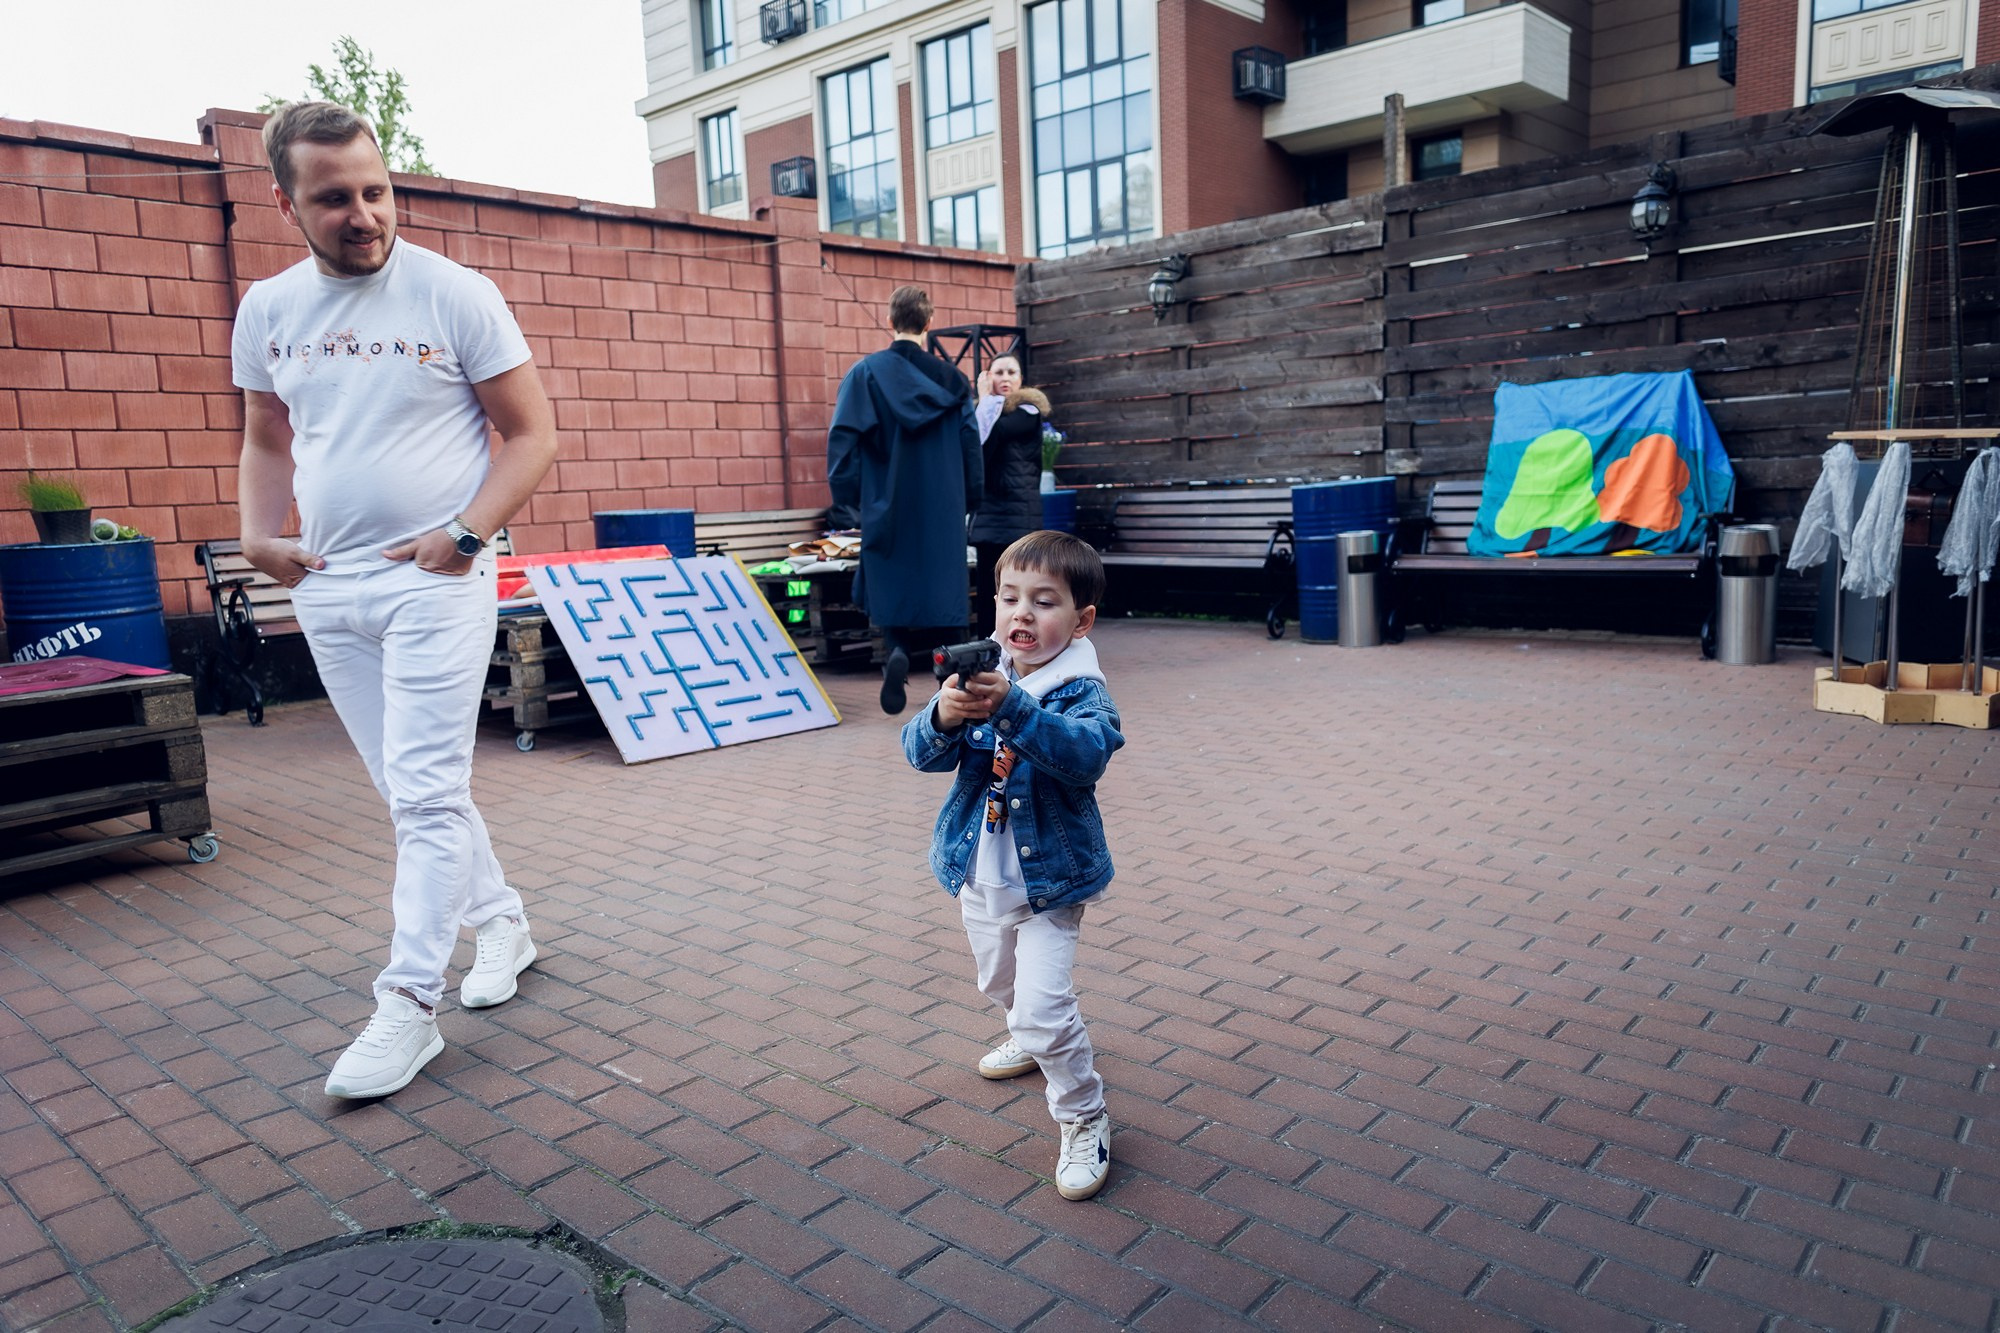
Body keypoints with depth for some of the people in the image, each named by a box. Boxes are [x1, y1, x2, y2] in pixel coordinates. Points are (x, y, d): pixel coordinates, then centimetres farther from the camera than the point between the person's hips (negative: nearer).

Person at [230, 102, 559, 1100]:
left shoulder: (455, 295, -7)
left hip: (435, 582, -5)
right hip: (326, 587, 6)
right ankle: (500, 921, 31)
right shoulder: (267, 309, 7)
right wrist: (258, 533, 3)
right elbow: (267, 440, 20)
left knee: (424, 792, -5)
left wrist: (466, 534, -15)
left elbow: (531, 433, -5)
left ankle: (408, 1006, 2)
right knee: (410, 786, 13)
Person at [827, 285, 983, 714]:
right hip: (942, 509, 1)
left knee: (891, 588, 11)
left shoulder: (866, 372, -4)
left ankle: (895, 649, -14)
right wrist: (968, 500, 13)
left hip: (888, 506, -1)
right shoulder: (951, 377, 3)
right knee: (943, 589, 8)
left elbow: (843, 439, -9)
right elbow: (970, 444, 4)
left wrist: (848, 498, -1)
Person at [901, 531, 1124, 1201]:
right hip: (978, 875, 6)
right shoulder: (978, 675, -5)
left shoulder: (1082, 692, -18)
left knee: (1044, 1007, -14)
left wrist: (1013, 707, -52)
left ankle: (1084, 1118, 10)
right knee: (1000, 984, 28)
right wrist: (943, 718, -37)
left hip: (1048, 878, -6)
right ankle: (1031, 1041, 58)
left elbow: (1086, 752, -39)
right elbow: (922, 751, -14)